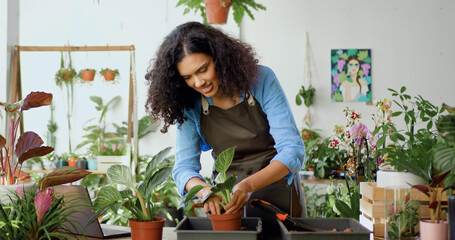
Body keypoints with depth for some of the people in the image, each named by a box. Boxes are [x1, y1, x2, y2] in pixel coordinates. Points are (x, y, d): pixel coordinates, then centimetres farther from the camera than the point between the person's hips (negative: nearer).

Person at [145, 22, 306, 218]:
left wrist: (247, 185, -32)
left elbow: (292, 150, -16)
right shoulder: (188, 105, -7)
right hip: (226, 198, 2)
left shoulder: (261, 79, -13)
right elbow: (184, 166, -6)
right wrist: (206, 191, -30)